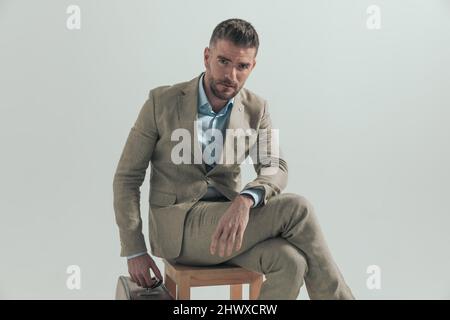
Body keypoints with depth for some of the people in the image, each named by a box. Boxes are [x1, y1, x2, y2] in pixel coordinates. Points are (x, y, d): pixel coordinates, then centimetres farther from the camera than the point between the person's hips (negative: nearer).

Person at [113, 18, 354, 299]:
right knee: (297, 209, -22)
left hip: (226, 220, 4)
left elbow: (276, 169, -7)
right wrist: (135, 252, -7)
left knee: (291, 263, -29)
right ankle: (337, 295, -7)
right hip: (177, 225, -4)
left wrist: (245, 201, -31)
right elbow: (127, 177, -2)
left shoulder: (256, 109, 4)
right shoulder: (162, 102, -5)